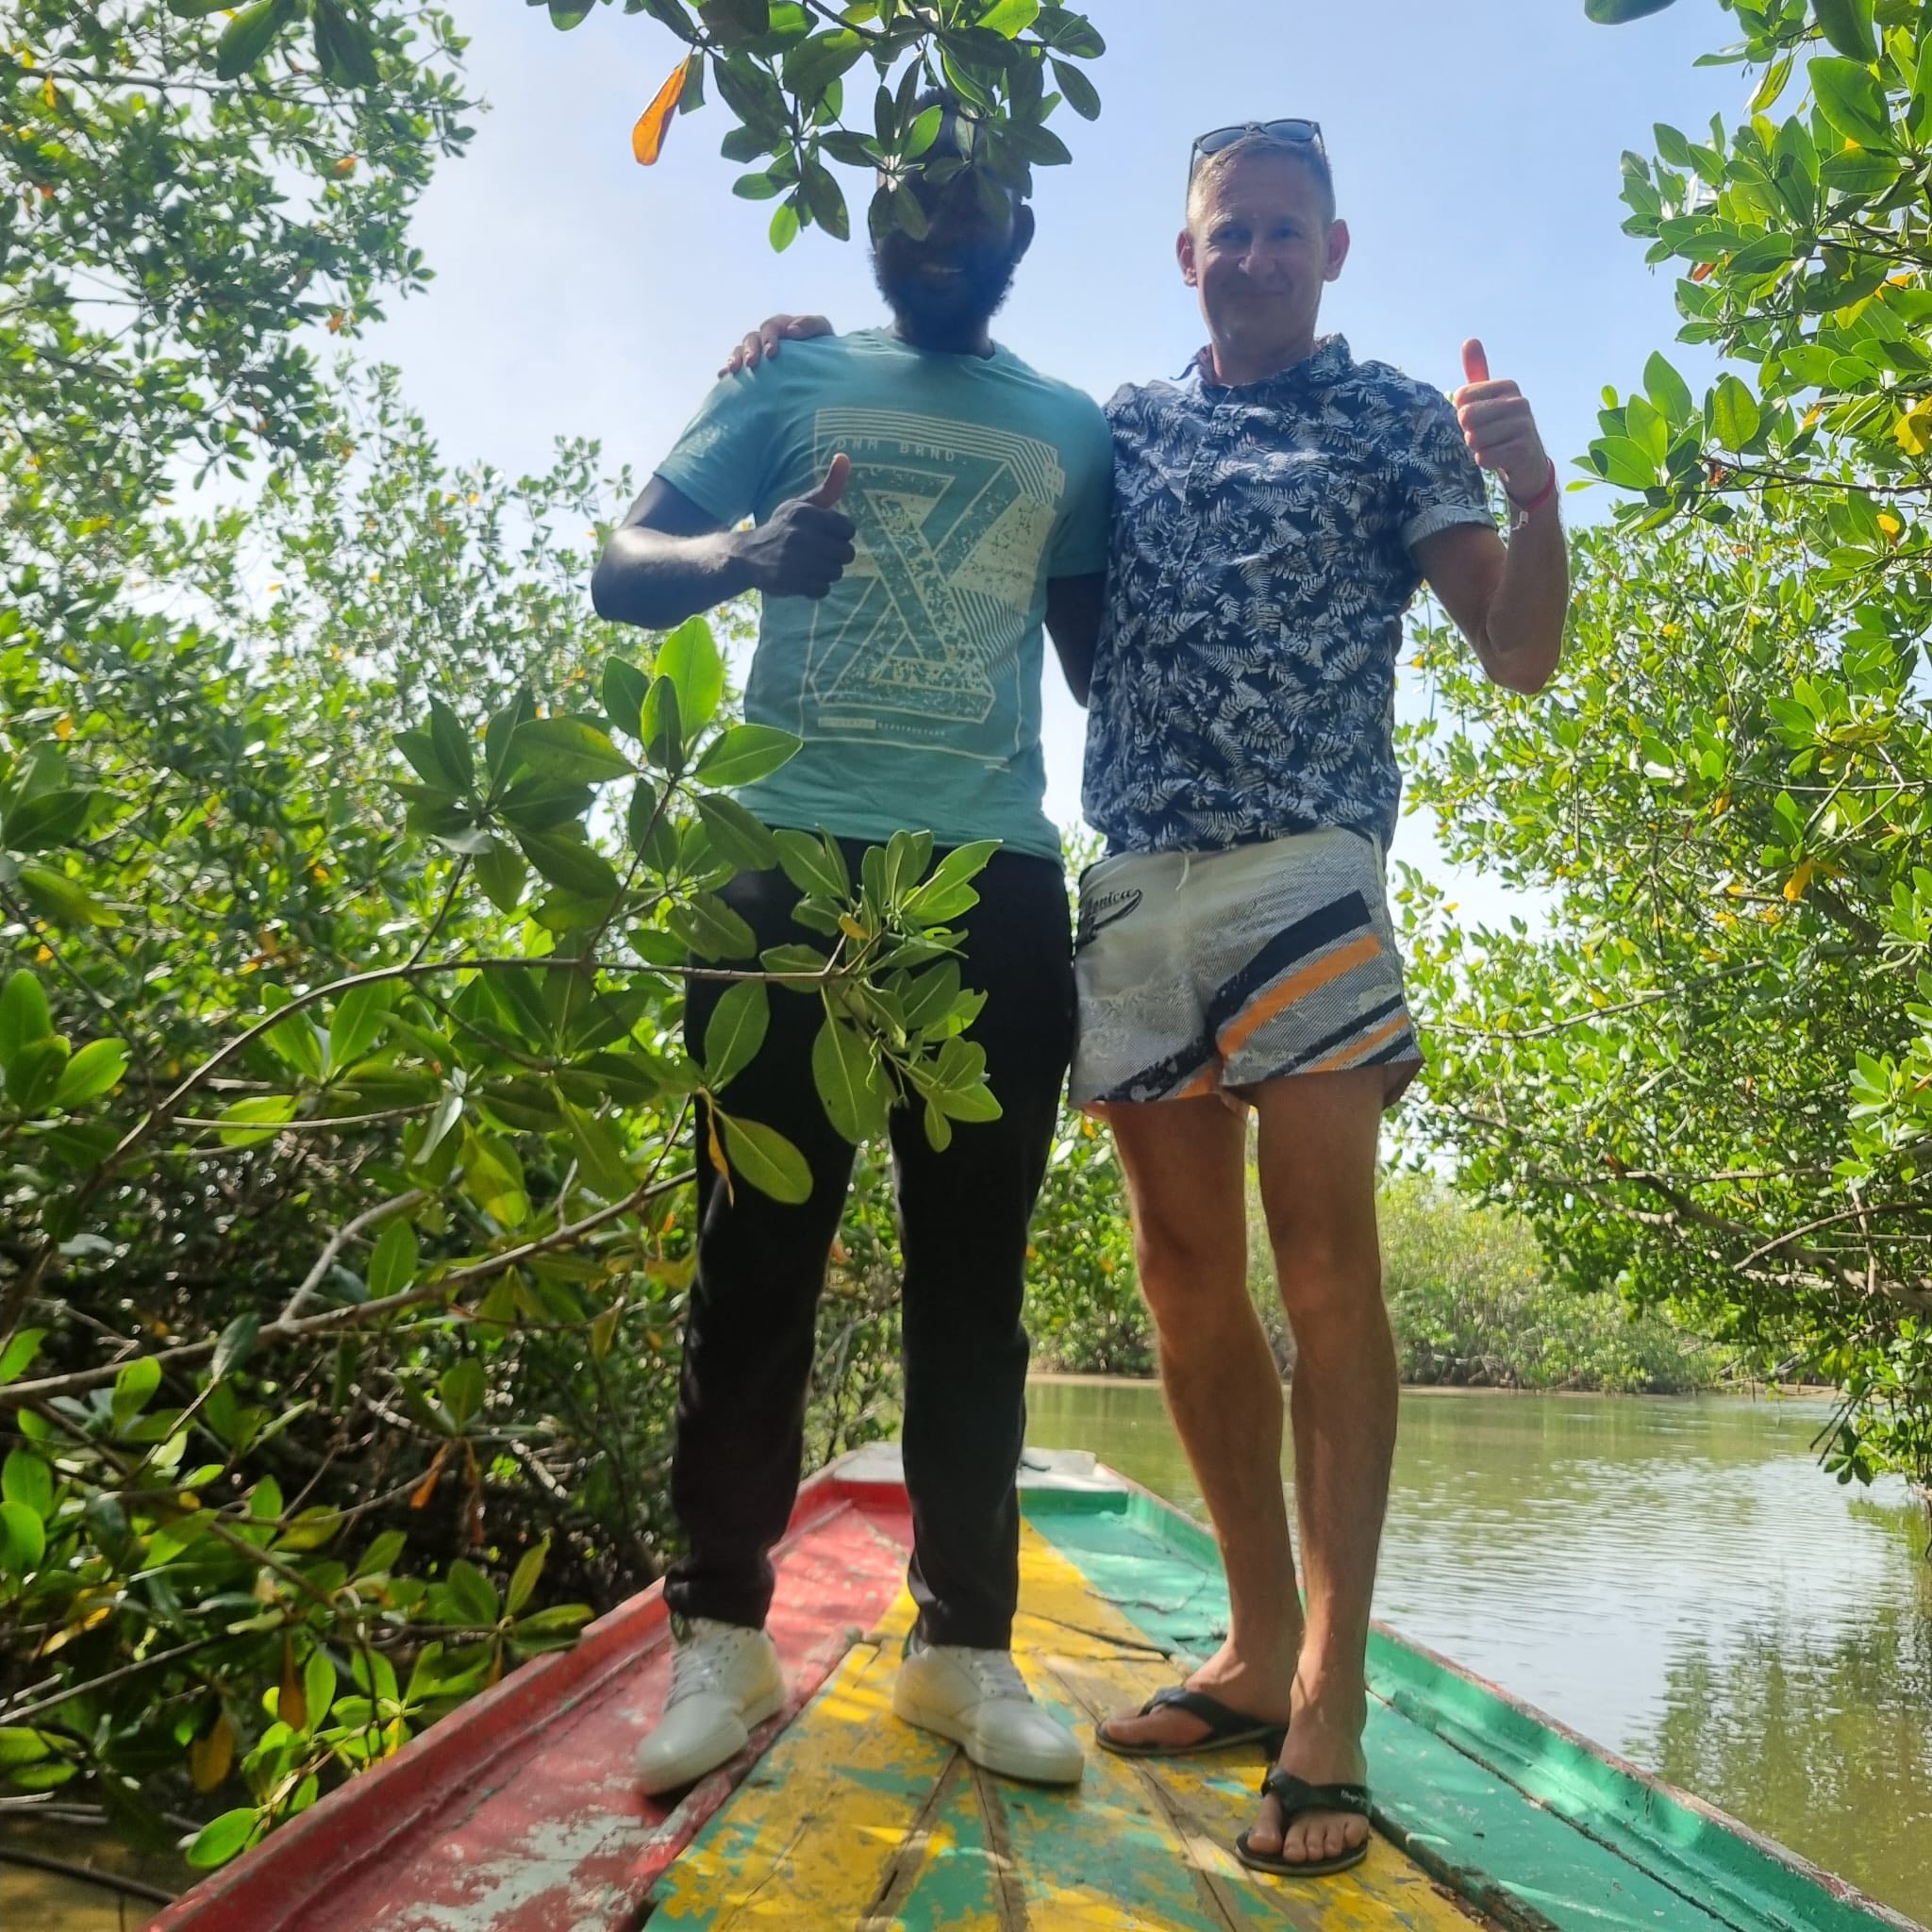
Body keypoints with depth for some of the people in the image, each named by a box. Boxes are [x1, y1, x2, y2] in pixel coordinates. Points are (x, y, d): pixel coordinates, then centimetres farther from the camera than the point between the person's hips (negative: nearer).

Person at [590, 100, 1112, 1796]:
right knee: (760, 1248, -1)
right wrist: (744, 553, -17)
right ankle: (723, 1631, 9)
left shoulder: (1071, 430, 17)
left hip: (997, 879, 2)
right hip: (793, 857, -1)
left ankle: (966, 1641, 11)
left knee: (975, 1271, 3)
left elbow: (1107, 654, 20)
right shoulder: (791, 382, 13)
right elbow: (622, 567, 6)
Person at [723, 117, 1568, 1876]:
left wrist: (1534, 493, -16)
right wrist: (820, 369, 14)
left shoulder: (1398, 421, 9)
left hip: (1304, 870, -4)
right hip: (1132, 884, 4)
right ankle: (1258, 1648, 15)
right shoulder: (1116, 430, 19)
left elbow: (1520, 654, 2)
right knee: (1187, 1271, 4)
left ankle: (1330, 1698, -7)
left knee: (1322, 1254, -12)